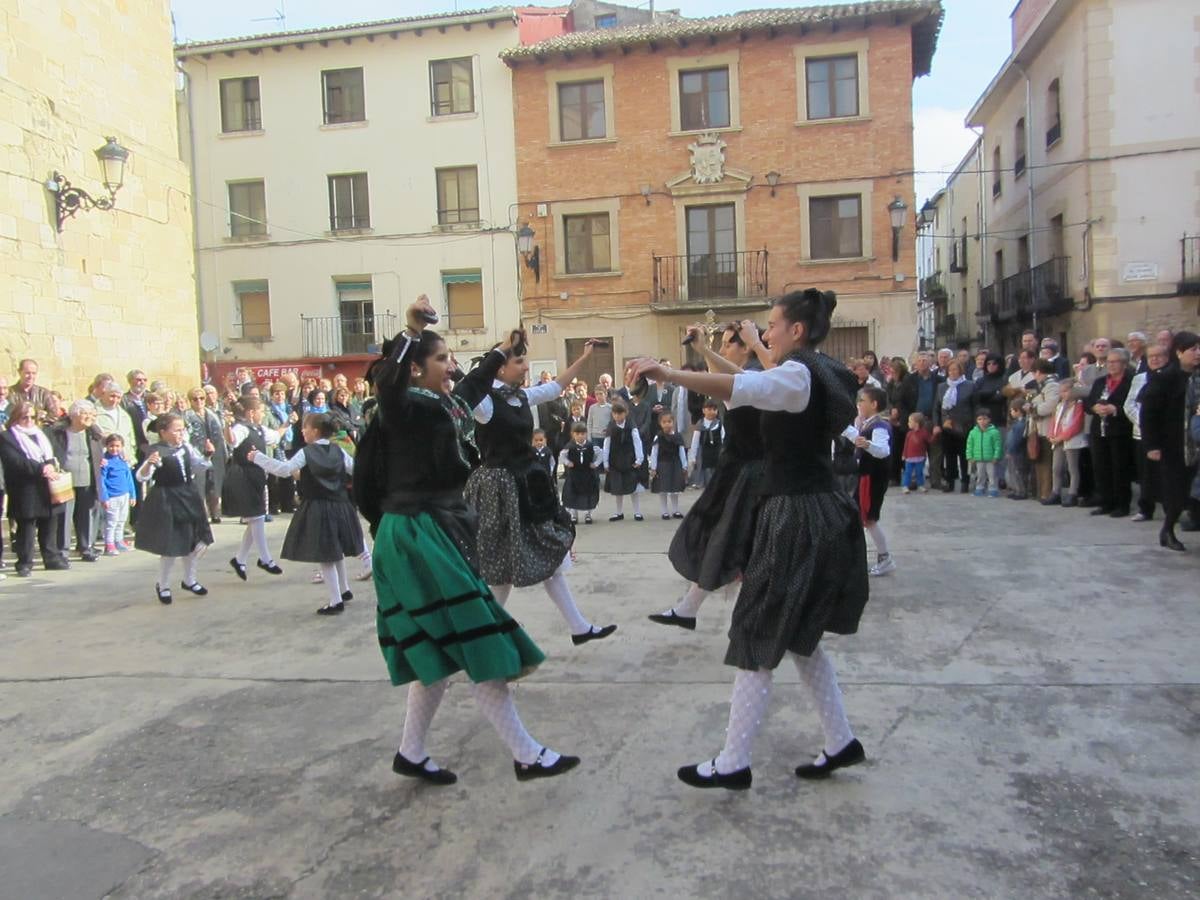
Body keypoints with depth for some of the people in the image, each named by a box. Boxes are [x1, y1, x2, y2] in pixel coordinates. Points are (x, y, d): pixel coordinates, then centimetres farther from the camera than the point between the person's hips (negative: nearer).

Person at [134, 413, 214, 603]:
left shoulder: (186, 448, 2)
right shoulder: (157, 452, -17)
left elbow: (200, 466, 17)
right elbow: (142, 477, -26)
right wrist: (148, 463, -44)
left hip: (189, 498, 7)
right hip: (167, 502, -7)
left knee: (199, 542, 13)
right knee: (172, 547, 0)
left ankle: (189, 580, 33)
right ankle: (162, 586, 22)